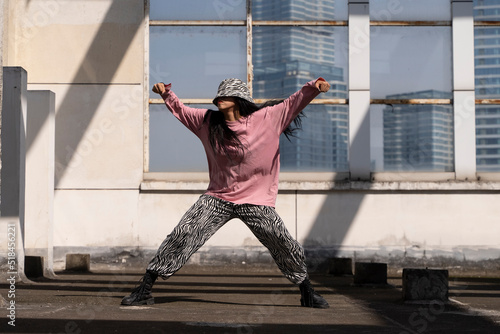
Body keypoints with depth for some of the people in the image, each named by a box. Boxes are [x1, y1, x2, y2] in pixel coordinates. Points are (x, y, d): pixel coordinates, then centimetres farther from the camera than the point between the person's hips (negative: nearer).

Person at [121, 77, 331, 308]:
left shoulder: (267, 119, -5)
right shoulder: (208, 122, 4)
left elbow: (293, 104, -4)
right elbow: (182, 111, 19)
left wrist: (313, 88, -18)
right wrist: (167, 94, 6)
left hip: (257, 202, -2)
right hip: (217, 198, 2)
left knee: (284, 245, -8)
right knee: (182, 236, -8)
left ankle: (307, 293, 14)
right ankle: (145, 289, -1)